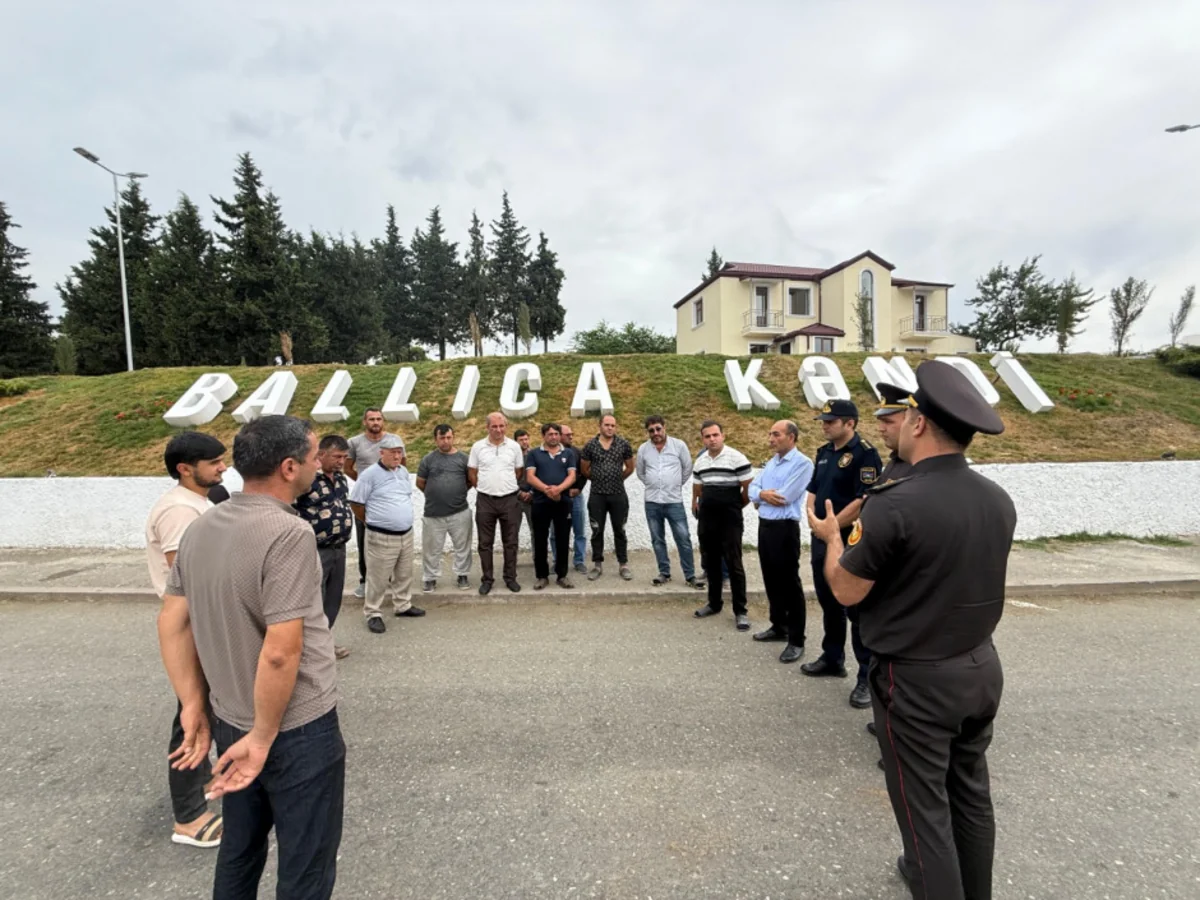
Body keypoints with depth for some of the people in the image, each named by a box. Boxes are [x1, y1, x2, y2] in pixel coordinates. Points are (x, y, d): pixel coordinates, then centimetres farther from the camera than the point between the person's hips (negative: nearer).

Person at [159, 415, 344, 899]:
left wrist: (194, 707, 10)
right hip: (297, 731, -7)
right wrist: (264, 737, -14)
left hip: (230, 723, 8)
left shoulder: (200, 528, -1)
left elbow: (171, 622, 5)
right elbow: (280, 653, -28)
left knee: (239, 848, 28)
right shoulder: (289, 533, -26)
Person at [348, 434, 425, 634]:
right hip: (382, 537, -7)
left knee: (404, 574, 18)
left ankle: (403, 605, 34)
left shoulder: (403, 471, 8)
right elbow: (356, 503, -9)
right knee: (378, 578, 3)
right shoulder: (370, 474, -13)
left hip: (406, 533, 7)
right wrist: (372, 521, 3)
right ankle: (373, 614, 18)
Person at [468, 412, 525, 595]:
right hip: (485, 500, 0)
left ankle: (510, 578, 21)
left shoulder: (514, 446, 0)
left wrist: (507, 487, 10)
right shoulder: (478, 446, -1)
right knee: (485, 543, 8)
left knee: (510, 542, 8)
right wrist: (484, 488, 6)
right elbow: (471, 472, 6)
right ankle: (487, 579, 20)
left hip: (510, 500, 0)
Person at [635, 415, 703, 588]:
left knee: (683, 539, -1)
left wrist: (676, 485, 10)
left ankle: (690, 575, 9)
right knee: (657, 540, 10)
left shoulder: (679, 445, -5)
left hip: (674, 501, -2)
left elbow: (687, 469, 6)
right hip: (652, 502, 3)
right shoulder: (643, 449, 2)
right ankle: (664, 573, 22)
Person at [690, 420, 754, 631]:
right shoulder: (699, 462, 8)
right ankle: (714, 603, 28)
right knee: (710, 563, 13)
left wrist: (735, 507, 2)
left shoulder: (736, 458, -11)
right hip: (706, 520, 6)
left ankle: (740, 611, 9)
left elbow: (749, 488, -9)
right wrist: (697, 506, 14)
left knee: (734, 564, -1)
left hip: (730, 520, -6)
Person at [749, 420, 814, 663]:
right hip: (764, 526, 8)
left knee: (789, 583, 0)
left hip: (785, 528, -8)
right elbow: (753, 488, 9)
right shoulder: (771, 462, 15)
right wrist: (763, 494, -14)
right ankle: (778, 627, 32)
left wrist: (761, 495, -4)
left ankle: (796, 641, 11)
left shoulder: (802, 463, -12)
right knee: (771, 580, 17)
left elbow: (784, 497, -20)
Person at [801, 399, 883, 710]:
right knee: (829, 603, 18)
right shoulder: (824, 452, 12)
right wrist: (811, 515, 0)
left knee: (857, 610, 0)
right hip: (821, 539, 8)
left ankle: (868, 676, 12)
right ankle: (832, 658, 33)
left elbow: (864, 500, -21)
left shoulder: (865, 453, -14)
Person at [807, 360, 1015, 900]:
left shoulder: (894, 505, -26)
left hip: (916, 678, -7)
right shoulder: (999, 500, -3)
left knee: (925, 808, 10)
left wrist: (832, 538, 2)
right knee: (971, 793, 25)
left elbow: (846, 591, -15)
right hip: (982, 666, 8)